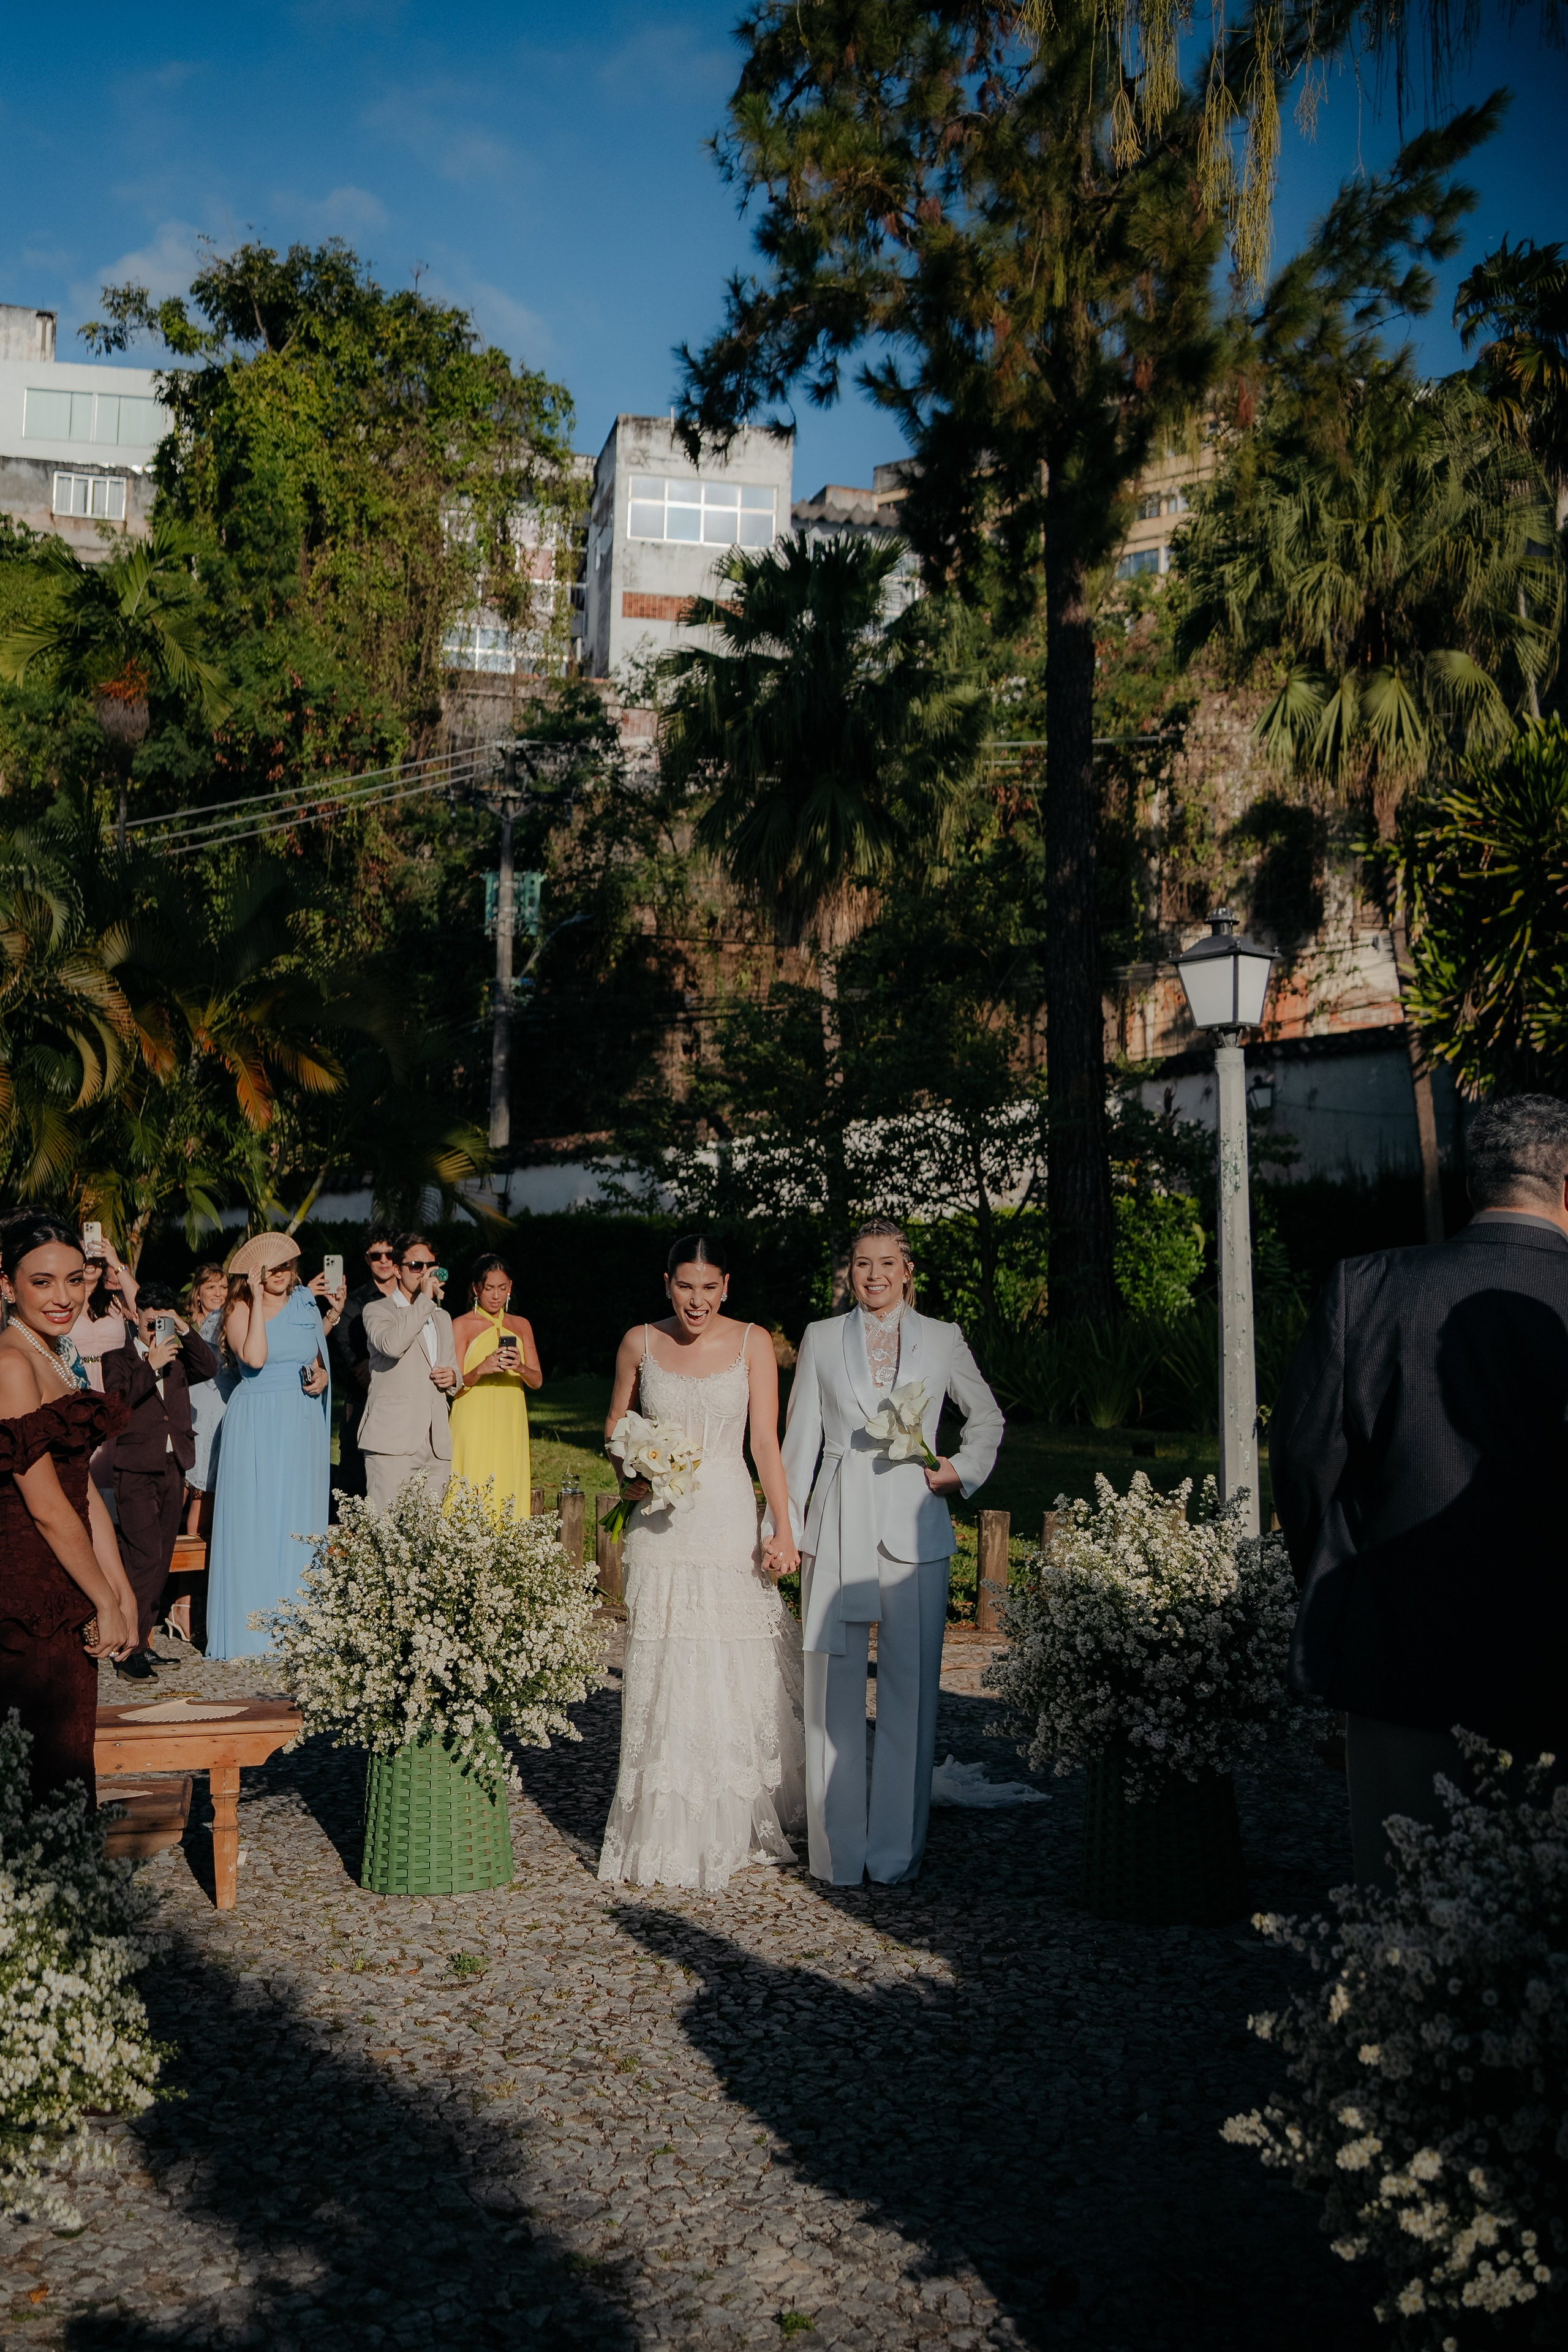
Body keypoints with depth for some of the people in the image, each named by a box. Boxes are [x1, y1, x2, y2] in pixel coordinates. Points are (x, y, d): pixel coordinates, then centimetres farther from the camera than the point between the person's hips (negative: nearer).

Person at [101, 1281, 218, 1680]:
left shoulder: (179, 1355, 18)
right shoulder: (118, 1357, 3)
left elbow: (209, 1369, 0)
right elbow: (115, 1401, -12)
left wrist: (185, 1331, -5)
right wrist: (150, 1365, -19)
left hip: (173, 1467, 6)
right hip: (135, 1468, -6)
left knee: (161, 1560, 8)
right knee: (144, 1557, -13)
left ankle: (142, 1640, 15)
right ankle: (128, 1648, -10)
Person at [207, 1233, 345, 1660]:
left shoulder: (307, 1306, 11)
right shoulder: (240, 1310, -3)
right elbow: (254, 1358, -19)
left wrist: (322, 1377, -2)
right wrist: (258, 1302, -15)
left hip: (303, 1425, 4)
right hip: (257, 1426, -4)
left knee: (301, 1521, 5)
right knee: (255, 1521, -3)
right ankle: (252, 1631, 2)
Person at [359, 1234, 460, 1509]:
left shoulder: (442, 1317, 24)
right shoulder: (377, 1310, 4)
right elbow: (392, 1345, -19)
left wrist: (453, 1377, 7)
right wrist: (425, 1299, -12)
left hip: (436, 1445, 6)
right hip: (393, 1443, -6)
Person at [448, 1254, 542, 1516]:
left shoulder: (521, 1325, 13)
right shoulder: (462, 1326, 2)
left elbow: (537, 1381, 8)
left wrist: (520, 1368, -14)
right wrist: (482, 1370, -22)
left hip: (511, 1425, 4)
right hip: (475, 1425, -4)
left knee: (510, 1492, -1)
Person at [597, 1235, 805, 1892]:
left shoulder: (753, 1343, -1)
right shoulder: (640, 1343, 4)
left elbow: (765, 1440, -4)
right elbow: (616, 1423, 17)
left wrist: (784, 1530, -10)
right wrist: (630, 1472, -2)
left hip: (728, 1522, -1)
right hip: (659, 1527, 1)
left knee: (732, 1667, 2)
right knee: (660, 1671, 1)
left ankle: (731, 1824, 20)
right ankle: (665, 1831, 13)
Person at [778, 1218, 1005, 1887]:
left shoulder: (941, 1339, 7)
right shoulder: (821, 1339, 8)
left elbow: (988, 1417, 20)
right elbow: (800, 1438, 8)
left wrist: (965, 1470, 5)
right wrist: (783, 1528, 4)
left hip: (914, 1527, 0)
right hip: (838, 1529, 0)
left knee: (910, 1687, 2)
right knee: (834, 1687, 2)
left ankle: (896, 1849, 13)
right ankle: (839, 1849, 12)